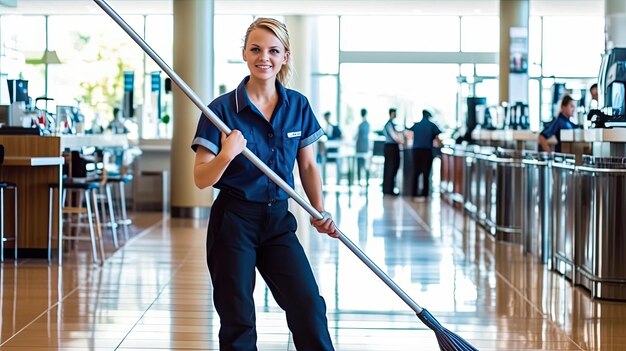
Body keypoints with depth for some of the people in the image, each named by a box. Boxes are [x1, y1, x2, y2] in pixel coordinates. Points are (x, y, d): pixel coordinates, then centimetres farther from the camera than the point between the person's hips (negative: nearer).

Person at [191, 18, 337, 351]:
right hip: (233, 221, -3)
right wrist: (226, 155, -30)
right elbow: (201, 179, -11)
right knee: (237, 321, 4)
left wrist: (320, 212, -3)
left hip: (278, 220, 3)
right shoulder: (223, 109, -9)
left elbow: (308, 165, 11)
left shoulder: (298, 106, 2)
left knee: (309, 307, -6)